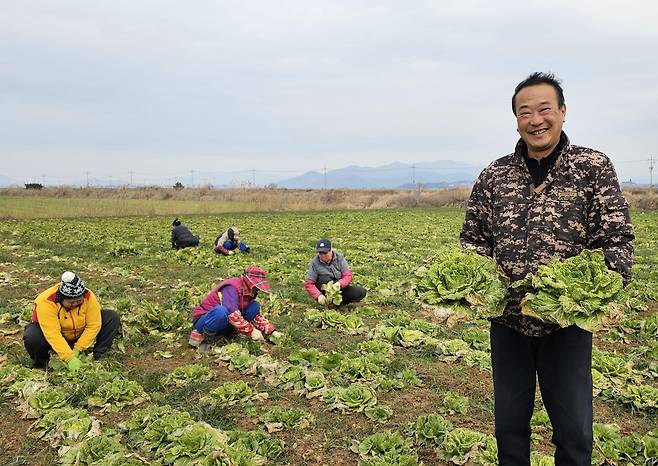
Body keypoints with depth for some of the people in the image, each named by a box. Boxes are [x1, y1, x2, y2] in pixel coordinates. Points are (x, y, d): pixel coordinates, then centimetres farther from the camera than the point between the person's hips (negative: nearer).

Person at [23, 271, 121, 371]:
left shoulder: (89, 297, -24)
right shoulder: (47, 302, -33)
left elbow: (94, 325, -21)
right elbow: (53, 334, -37)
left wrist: (77, 349, -26)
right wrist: (70, 359, -41)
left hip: (80, 335, 3)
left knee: (113, 317, -15)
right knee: (31, 337, -37)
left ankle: (98, 355, -8)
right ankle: (40, 362, -5)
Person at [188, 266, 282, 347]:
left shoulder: (249, 292, 5)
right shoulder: (231, 288, -24)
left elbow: (256, 316, 12)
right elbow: (233, 314, -34)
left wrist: (272, 331, 0)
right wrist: (251, 331, -29)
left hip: (223, 325, 8)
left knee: (255, 306, -4)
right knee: (221, 311, -43)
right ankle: (198, 333, -18)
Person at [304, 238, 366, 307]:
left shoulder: (339, 257, -7)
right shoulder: (314, 263, -11)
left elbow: (348, 275, -13)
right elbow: (308, 283, -16)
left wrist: (339, 284, -34)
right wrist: (318, 295, -33)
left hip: (340, 287, 2)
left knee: (361, 292, -21)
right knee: (324, 279, -33)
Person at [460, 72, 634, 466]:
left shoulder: (594, 168, -4)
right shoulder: (494, 176, 2)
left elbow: (618, 238, -7)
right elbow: (474, 238, 7)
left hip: (567, 319, -2)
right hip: (507, 317, 2)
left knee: (574, 429, 10)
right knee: (509, 422, 17)